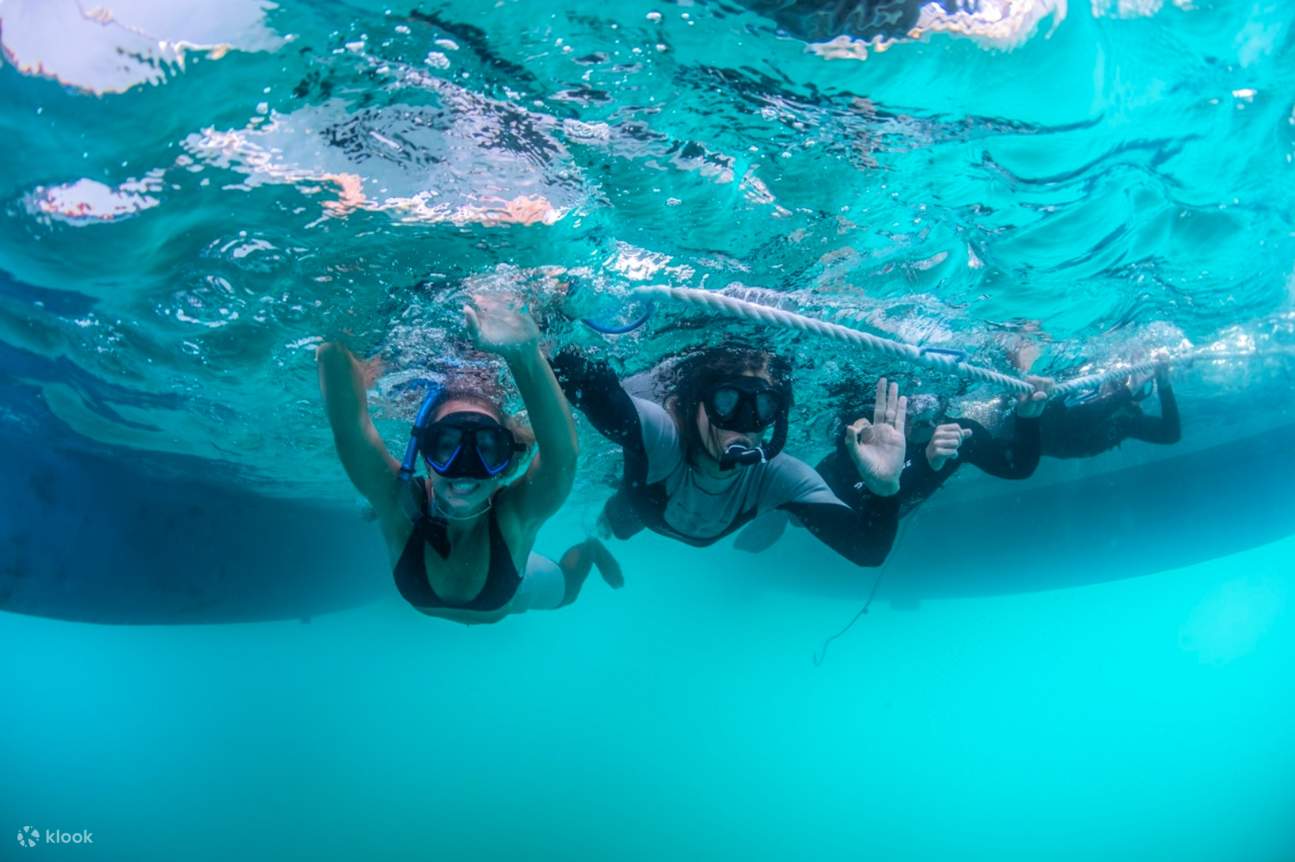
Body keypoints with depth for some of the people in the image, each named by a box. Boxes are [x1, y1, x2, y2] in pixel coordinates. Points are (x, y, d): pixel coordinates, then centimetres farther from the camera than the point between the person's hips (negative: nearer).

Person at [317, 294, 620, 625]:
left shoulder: (515, 516, -44)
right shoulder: (399, 505, -40)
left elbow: (563, 452, -65)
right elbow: (349, 421, -56)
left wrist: (525, 355, -77)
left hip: (513, 595, -1)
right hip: (424, 605, 2)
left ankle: (589, 550, 54)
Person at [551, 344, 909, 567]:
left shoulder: (780, 479, -45)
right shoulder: (658, 433, -53)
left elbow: (868, 551, -49)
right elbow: (571, 375, -72)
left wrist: (884, 488, -67)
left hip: (705, 536, 4)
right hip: (640, 509, -3)